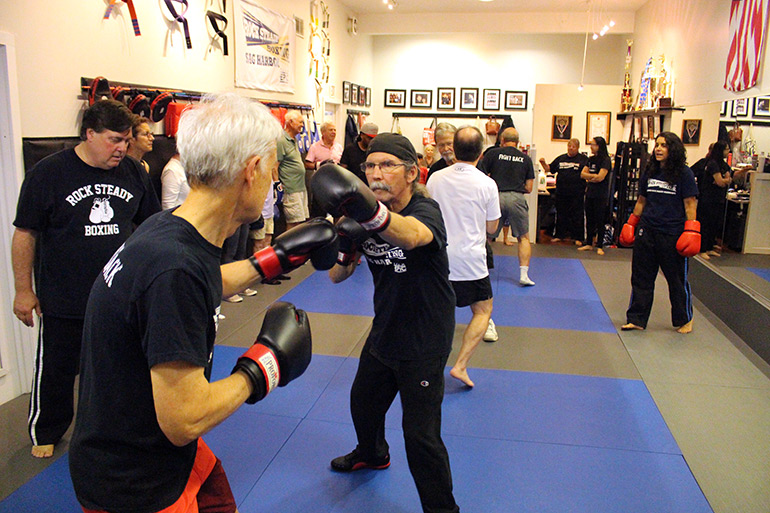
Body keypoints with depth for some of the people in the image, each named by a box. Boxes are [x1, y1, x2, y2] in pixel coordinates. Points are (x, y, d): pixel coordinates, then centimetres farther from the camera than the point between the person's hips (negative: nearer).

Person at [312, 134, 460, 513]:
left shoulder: (425, 210, -24)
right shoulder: (366, 214, -4)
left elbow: (412, 235, -50)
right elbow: (336, 275, -2)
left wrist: (370, 211, -71)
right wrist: (345, 245, -24)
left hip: (424, 342, -7)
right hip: (384, 332, 7)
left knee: (421, 436, -5)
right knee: (363, 403, 27)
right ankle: (372, 454, 60)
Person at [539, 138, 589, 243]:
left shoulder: (583, 159, 3)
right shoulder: (561, 158, 13)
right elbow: (549, 169, 17)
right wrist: (543, 163, 0)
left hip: (576, 194, -3)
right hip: (561, 192, 4)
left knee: (576, 215, 1)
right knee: (561, 214, 11)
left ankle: (577, 237, 10)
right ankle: (559, 235, 23)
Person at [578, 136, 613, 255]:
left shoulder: (606, 160, -9)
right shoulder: (591, 159, 12)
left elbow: (600, 177, -17)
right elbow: (582, 174, 6)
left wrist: (589, 177, -3)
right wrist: (594, 177, -8)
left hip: (601, 195, -6)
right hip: (590, 193, 6)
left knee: (600, 221, -2)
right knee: (589, 219, 11)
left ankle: (599, 246, 4)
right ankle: (589, 244, 20)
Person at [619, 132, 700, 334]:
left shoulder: (684, 173, -5)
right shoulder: (649, 172, 9)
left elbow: (690, 203, -6)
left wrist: (691, 231, -11)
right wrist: (631, 223, 16)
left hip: (672, 233, -4)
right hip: (647, 231, 4)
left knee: (677, 279, 7)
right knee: (641, 277, 6)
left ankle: (685, 320, 26)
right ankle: (636, 319, 14)